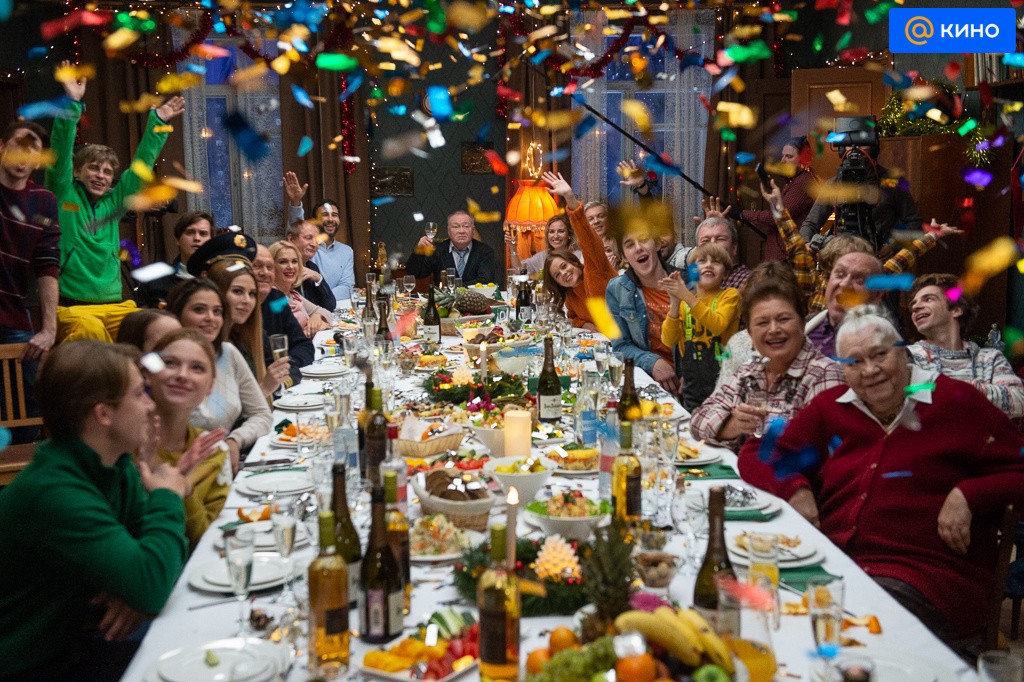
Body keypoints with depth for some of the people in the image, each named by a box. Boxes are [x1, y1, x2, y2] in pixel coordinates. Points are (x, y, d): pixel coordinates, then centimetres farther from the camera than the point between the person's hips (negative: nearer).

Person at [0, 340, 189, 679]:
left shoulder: (116, 464, -2)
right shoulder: (54, 491, -28)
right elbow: (150, 586, -35)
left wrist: (141, 589, -19)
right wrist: (168, 498, -19)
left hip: (86, 639, 8)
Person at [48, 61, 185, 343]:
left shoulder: (112, 201, 15)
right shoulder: (63, 195, 5)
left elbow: (140, 166, 18)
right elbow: (61, 155, -8)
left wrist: (158, 122, 16)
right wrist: (72, 105, -16)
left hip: (114, 304, 5)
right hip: (70, 305, -4)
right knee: (88, 328, -37)